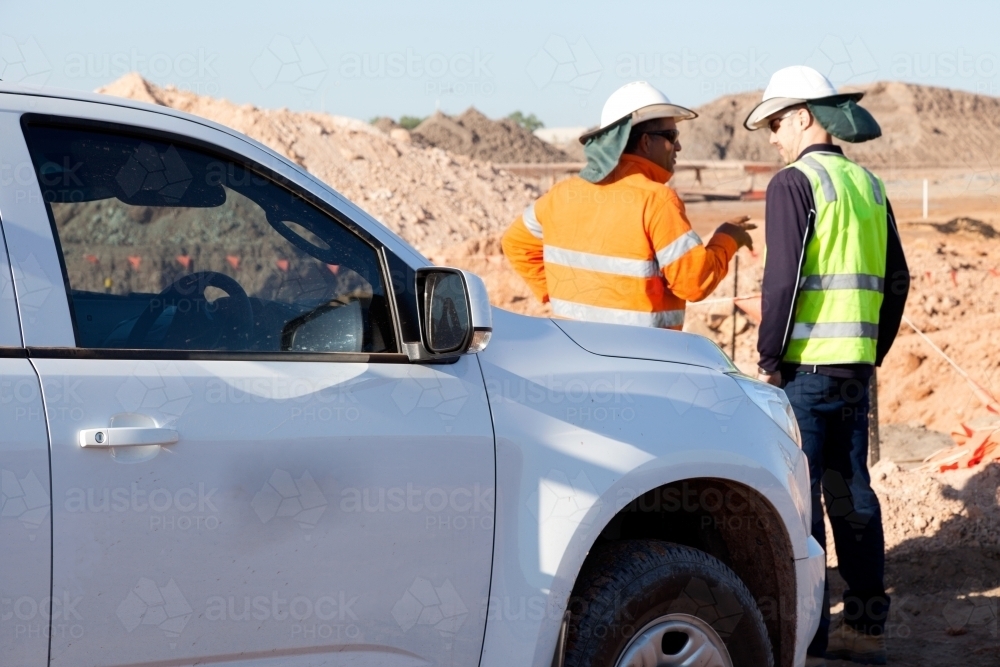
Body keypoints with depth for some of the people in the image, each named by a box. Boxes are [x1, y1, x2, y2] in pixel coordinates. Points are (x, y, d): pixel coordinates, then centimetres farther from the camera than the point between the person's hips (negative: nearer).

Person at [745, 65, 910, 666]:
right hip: (854, 368, 8)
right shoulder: (869, 186, 13)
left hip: (805, 367, -8)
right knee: (852, 493, 14)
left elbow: (783, 278, -17)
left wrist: (770, 359, -9)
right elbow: (897, 280, 17)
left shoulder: (795, 183, -10)